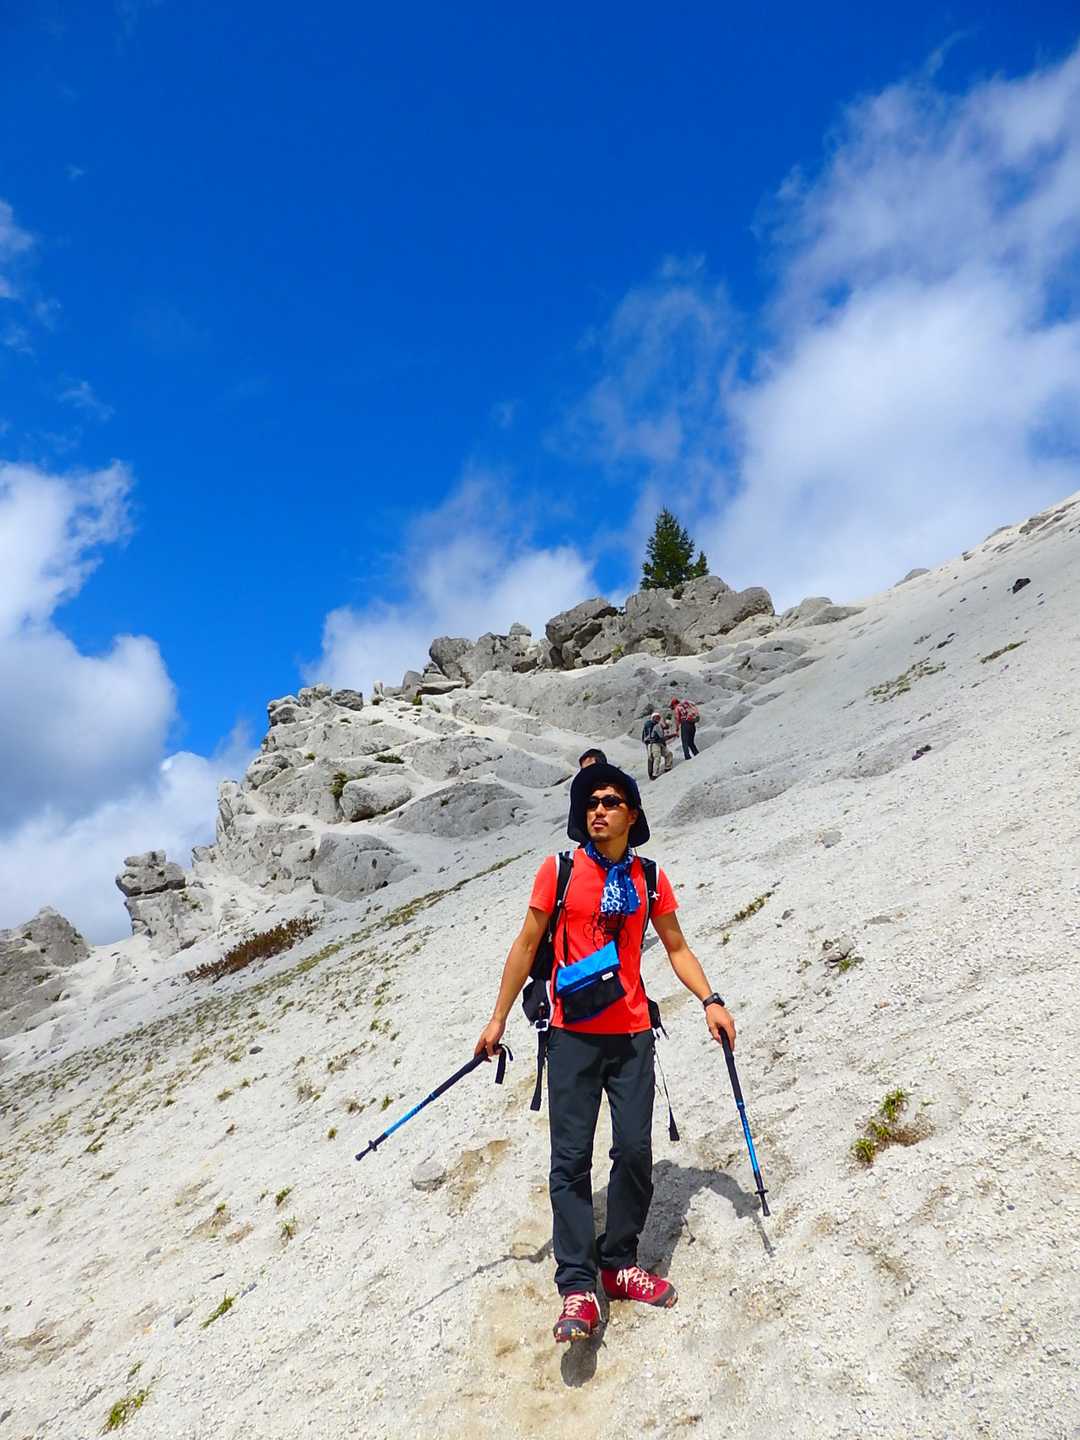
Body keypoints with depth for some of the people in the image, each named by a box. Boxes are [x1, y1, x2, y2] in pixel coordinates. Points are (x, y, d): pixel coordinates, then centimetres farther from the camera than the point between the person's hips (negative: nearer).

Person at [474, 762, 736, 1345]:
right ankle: (577, 1287, 6)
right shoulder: (559, 870, -4)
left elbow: (677, 948, 12)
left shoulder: (650, 879, 3)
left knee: (635, 1151, 3)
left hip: (632, 1034, 2)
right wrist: (498, 1019, 2)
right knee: (571, 1159, -2)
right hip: (573, 1036, -2)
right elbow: (526, 946, 2)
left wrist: (711, 1001, -2)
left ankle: (619, 1264, 23)